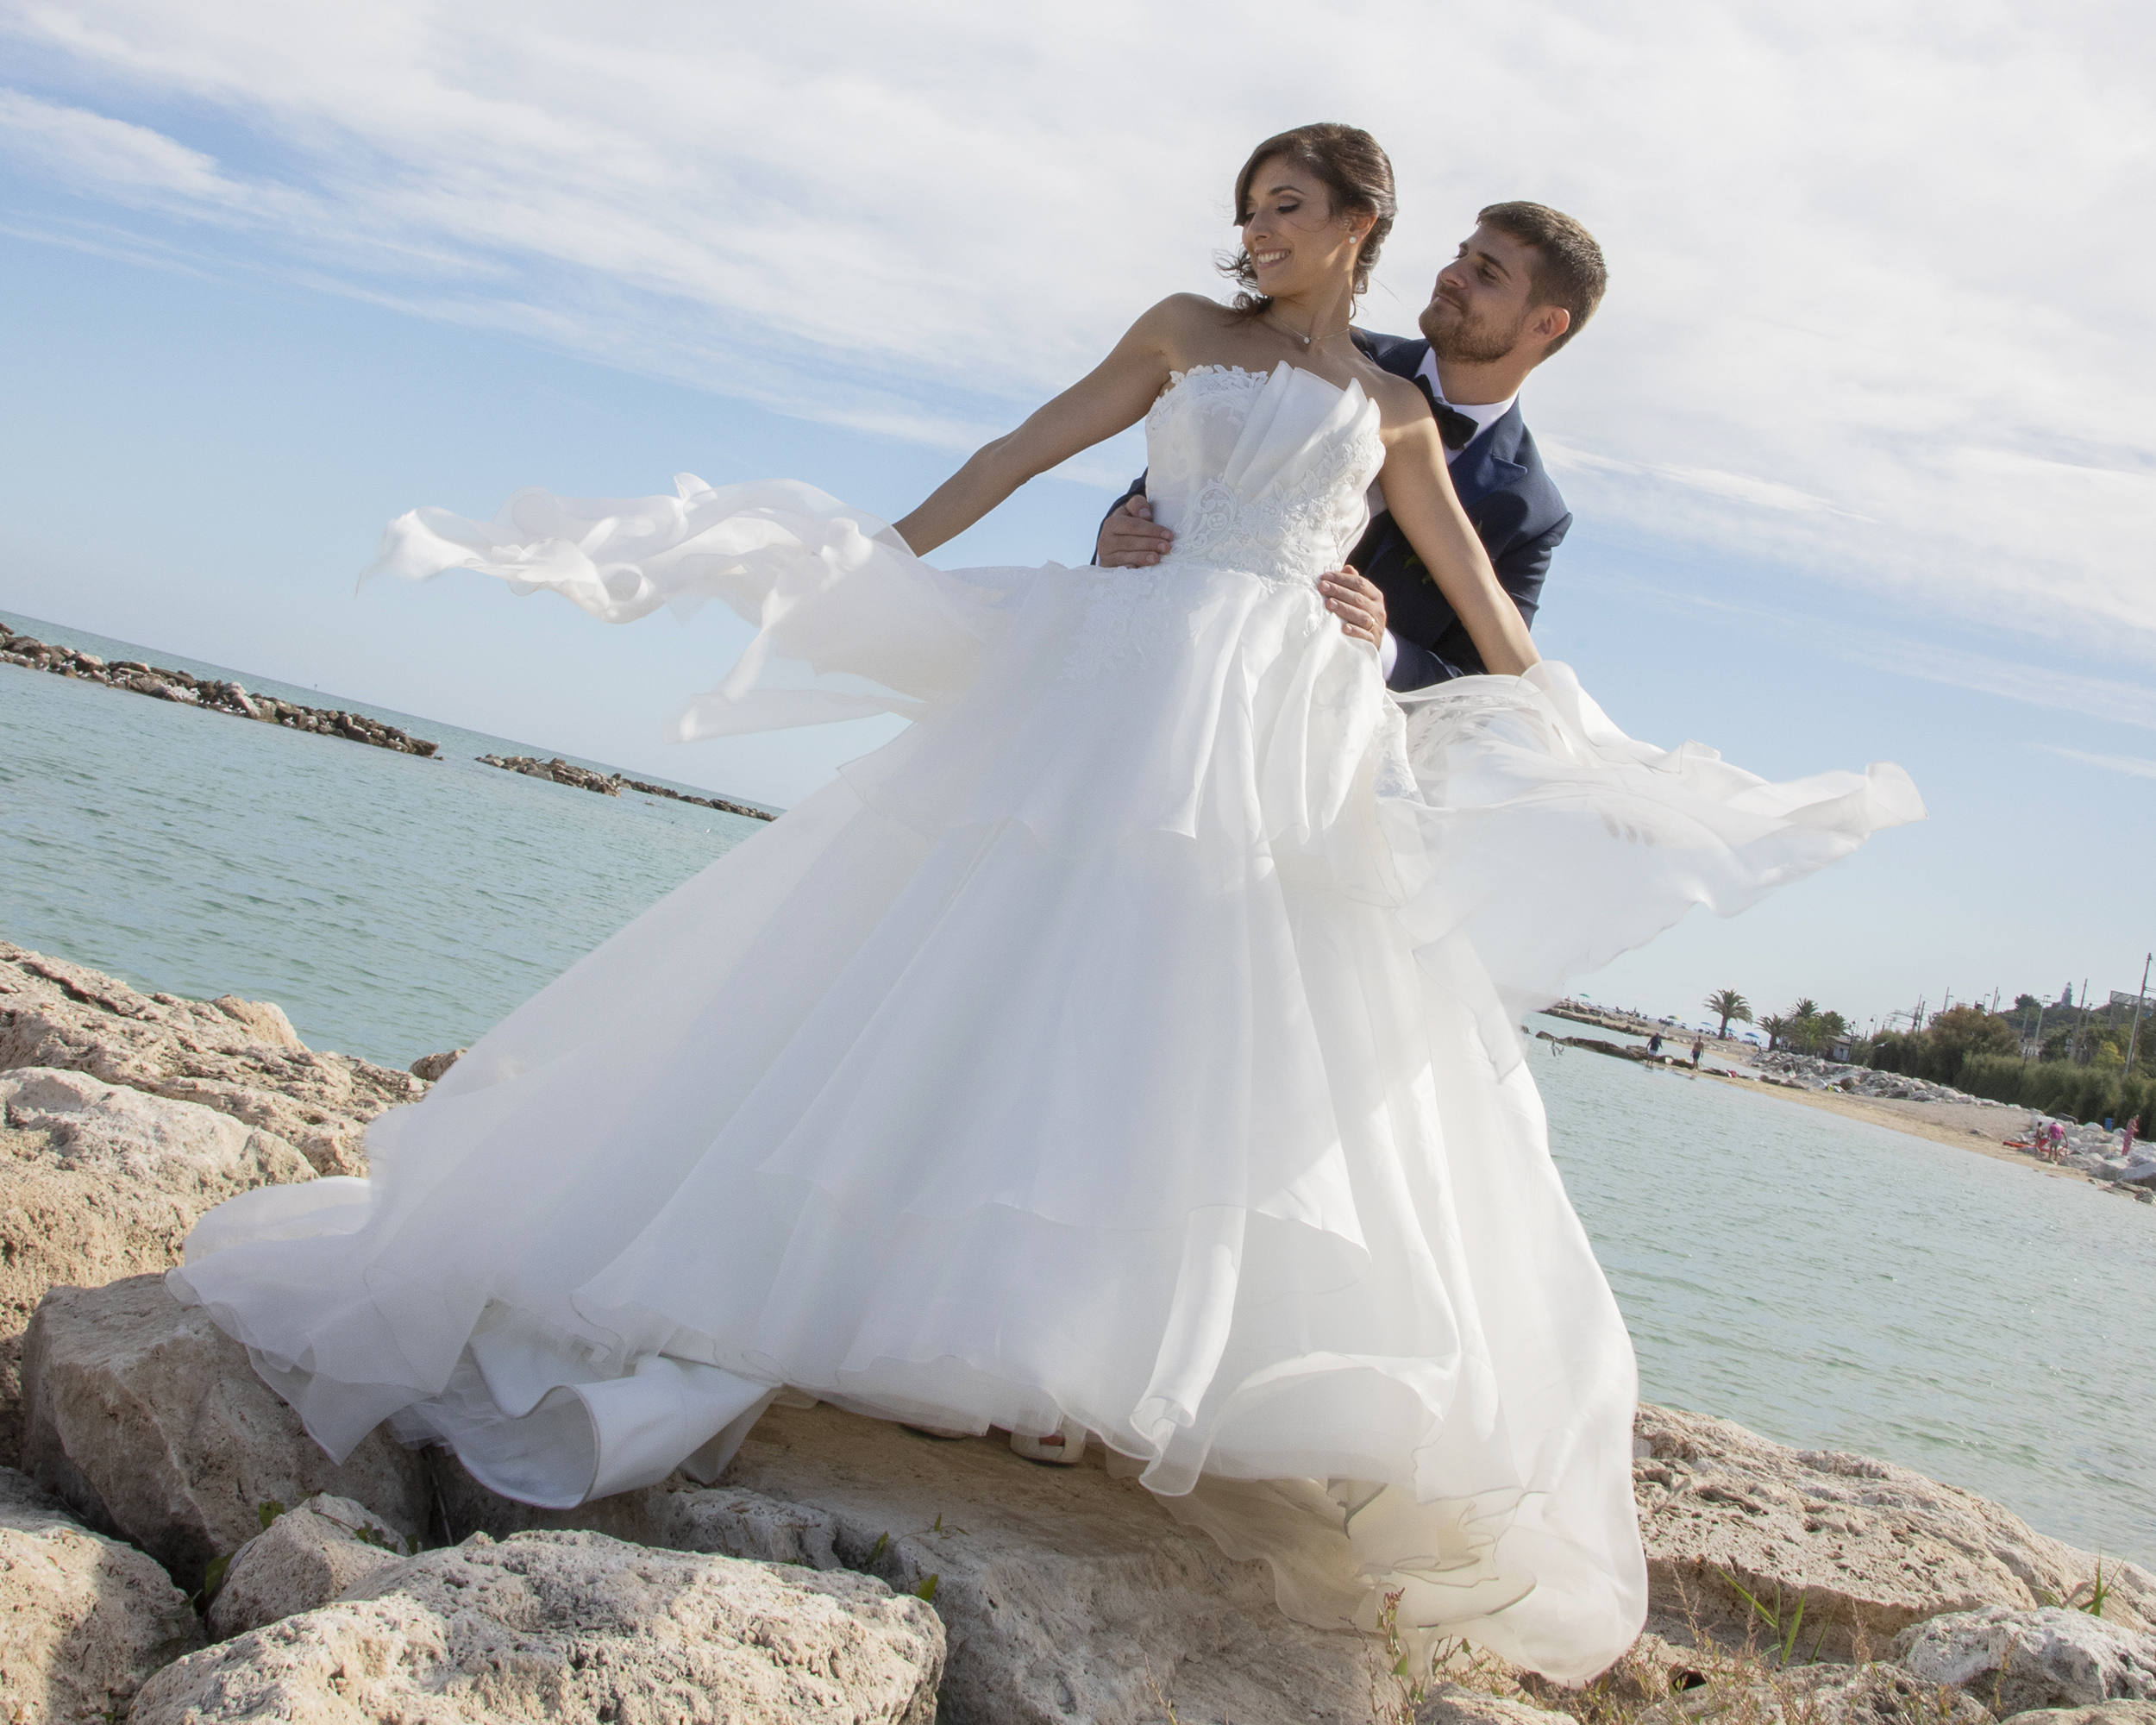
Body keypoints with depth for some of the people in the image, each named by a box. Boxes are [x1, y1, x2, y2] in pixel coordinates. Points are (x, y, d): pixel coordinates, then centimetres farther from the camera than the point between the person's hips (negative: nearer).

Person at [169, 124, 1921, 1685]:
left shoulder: (1395, 413, 19)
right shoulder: (1187, 331, 17)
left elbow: (1481, 601, 22)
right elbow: (1027, 451, 15)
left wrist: (1581, 755, 21)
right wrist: (881, 562, 11)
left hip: (1298, 745, 1)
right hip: (1128, 690, -1)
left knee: (1249, 1038, -8)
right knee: (1025, 971, -10)